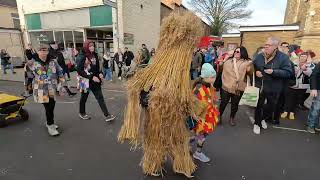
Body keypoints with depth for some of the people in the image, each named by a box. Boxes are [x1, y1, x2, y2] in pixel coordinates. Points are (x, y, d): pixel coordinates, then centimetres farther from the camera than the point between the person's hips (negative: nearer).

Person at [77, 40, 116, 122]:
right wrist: (91, 77, -25)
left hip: (95, 80, 5)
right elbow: (79, 71, -19)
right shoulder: (82, 57, -15)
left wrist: (100, 73, -4)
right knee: (84, 97, 14)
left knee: (100, 98, 2)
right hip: (86, 81, -5)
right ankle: (82, 113, 37)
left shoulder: (95, 55, 4)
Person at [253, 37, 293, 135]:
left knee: (271, 107, 16)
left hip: (273, 89, -1)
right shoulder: (260, 56, 0)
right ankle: (257, 123, 27)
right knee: (258, 106, 10)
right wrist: (256, 72, -9)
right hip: (259, 87, 2)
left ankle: (263, 118, 44)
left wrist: (274, 71, -27)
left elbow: (289, 72, -15)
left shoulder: (283, 57, -11)